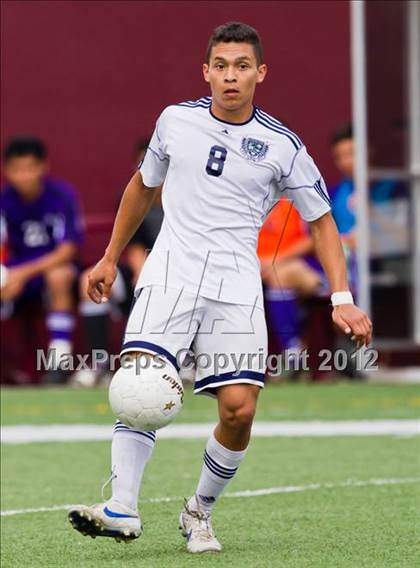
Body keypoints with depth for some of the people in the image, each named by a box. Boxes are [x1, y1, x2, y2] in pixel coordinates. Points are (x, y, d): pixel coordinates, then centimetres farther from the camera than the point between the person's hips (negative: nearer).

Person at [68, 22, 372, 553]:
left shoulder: (282, 146, 2)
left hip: (236, 281, 0)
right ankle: (122, 509, -26)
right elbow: (144, 185, 24)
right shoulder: (176, 120, 7)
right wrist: (110, 258, 26)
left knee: (239, 407, -12)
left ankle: (200, 510, 12)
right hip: (171, 266, 1)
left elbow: (320, 221, 10)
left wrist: (342, 299, 0)